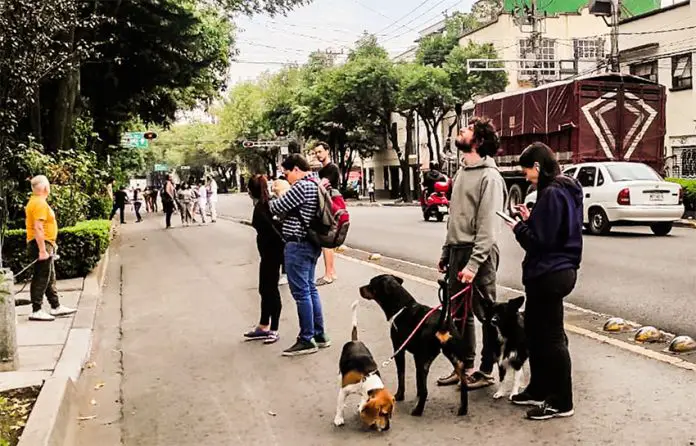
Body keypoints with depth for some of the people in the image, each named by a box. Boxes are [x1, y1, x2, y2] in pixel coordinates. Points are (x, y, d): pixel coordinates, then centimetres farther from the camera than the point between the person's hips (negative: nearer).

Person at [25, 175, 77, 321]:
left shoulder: (36, 201, 15)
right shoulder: (40, 203, -17)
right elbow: (38, 228, -25)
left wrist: (52, 244, 24)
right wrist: (42, 250, -27)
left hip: (44, 244, 11)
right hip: (41, 245, -11)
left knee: (50, 277, 16)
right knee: (41, 278, -6)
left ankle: (56, 307, 24)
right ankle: (36, 311, -1)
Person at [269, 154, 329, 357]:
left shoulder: (301, 186, -17)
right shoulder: (316, 184, 13)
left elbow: (277, 207, -11)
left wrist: (270, 201, 9)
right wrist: (282, 196, 7)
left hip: (298, 245, -10)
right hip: (311, 244, 10)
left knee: (301, 292, -2)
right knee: (310, 289, 16)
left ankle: (307, 340, 5)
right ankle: (319, 335, 23)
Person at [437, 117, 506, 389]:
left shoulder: (489, 176, -12)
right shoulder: (462, 171, 15)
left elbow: (488, 226, -18)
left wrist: (473, 264, -23)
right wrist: (446, 253, 15)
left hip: (478, 254, -9)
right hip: (456, 251, 9)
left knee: (486, 313, 4)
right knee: (458, 312, 15)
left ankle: (486, 371, 15)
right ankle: (465, 366, 27)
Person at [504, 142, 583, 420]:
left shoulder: (552, 193, -19)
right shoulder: (565, 190, 12)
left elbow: (540, 240, -21)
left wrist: (520, 228, -6)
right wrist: (530, 219, 7)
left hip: (549, 275, -10)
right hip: (558, 270, 10)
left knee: (551, 337, 0)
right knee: (534, 330, 19)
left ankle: (561, 402, 12)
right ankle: (539, 390, 32)